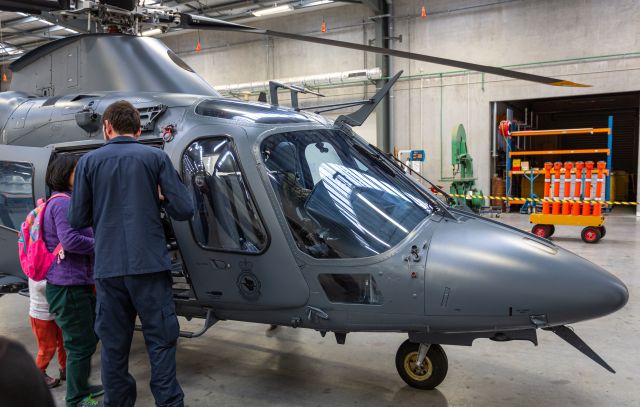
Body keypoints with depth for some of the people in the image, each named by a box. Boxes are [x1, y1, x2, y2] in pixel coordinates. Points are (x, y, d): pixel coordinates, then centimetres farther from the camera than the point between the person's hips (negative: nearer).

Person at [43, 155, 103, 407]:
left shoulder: (65, 202, 18)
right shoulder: (63, 203, -15)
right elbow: (69, 240, -26)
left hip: (76, 285, 11)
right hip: (69, 287, -11)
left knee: (87, 339, 22)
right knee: (81, 344, 0)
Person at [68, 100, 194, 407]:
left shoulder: (89, 161, 4)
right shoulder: (156, 157, 1)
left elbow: (78, 219, 5)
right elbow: (183, 210, -5)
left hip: (108, 268, 2)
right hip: (150, 265, -1)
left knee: (113, 346, 14)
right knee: (160, 341, 7)